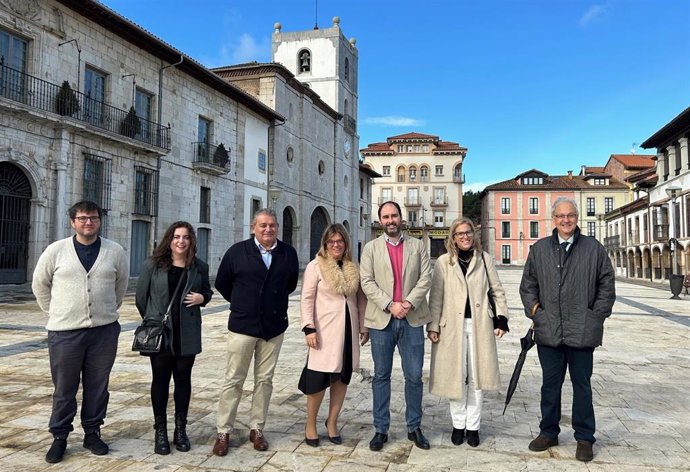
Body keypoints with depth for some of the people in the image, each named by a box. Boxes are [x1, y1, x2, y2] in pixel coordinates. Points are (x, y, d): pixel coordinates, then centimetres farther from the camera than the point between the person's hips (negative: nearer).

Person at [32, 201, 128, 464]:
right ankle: (59, 437, 24)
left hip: (104, 330, 1)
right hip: (64, 332, -1)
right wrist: (55, 313, 10)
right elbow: (40, 285, 10)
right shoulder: (56, 250, -2)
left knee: (97, 386, 10)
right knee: (64, 388, 8)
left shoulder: (115, 252, 0)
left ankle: (92, 433, 25)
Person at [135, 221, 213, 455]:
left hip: (187, 334, 2)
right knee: (160, 379, 8)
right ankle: (160, 431, 20)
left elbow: (207, 291, 16)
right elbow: (141, 295, 2)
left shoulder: (199, 267, 3)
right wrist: (152, 321, 8)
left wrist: (202, 298, -7)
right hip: (160, 333, -2)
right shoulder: (153, 265, -4)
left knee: (183, 379, 9)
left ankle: (180, 429, 22)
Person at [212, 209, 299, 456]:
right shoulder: (238, 251, -4)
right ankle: (223, 432, 15)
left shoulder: (288, 253, 1)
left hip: (274, 327, 2)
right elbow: (222, 283, 7)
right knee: (233, 380, 4)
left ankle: (256, 429, 23)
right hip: (242, 325, -2)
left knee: (265, 380, 10)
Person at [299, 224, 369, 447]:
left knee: (342, 378, 10)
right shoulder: (315, 266, -3)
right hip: (325, 332, -4)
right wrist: (309, 328, -14)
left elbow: (361, 299, 13)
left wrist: (363, 326, 10)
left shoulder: (354, 268, 9)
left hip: (348, 331, 5)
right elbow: (307, 299, -7)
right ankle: (310, 425, 19)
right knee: (318, 380, 0)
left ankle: (332, 422, 26)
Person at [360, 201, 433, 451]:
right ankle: (381, 429, 19)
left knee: (414, 376, 6)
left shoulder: (417, 246, 9)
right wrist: (390, 305, -14)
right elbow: (367, 282, -3)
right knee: (381, 376, 8)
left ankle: (414, 427, 22)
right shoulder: (371, 248, 6)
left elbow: (426, 277, 1)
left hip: (412, 319, 1)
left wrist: (409, 303, -13)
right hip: (381, 320, 0)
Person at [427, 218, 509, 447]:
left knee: (476, 377, 6)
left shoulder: (484, 259, 6)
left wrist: (502, 319, 0)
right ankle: (458, 425, 21)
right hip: (452, 326, -1)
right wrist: (433, 326, -3)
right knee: (455, 377, 5)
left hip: (479, 325, 1)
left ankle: (473, 426, 19)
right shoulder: (443, 262, 2)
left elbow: (498, 291, 9)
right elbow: (436, 296, 1)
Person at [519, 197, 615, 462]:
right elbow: (528, 285, 11)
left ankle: (584, 438, 23)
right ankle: (548, 432, 26)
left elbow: (607, 285, 5)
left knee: (582, 385, 10)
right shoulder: (539, 249, 7)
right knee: (550, 384, 12)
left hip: (582, 331, -1)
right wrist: (535, 311, 1)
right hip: (549, 331, 2)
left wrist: (597, 315, -1)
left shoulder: (594, 249, 3)